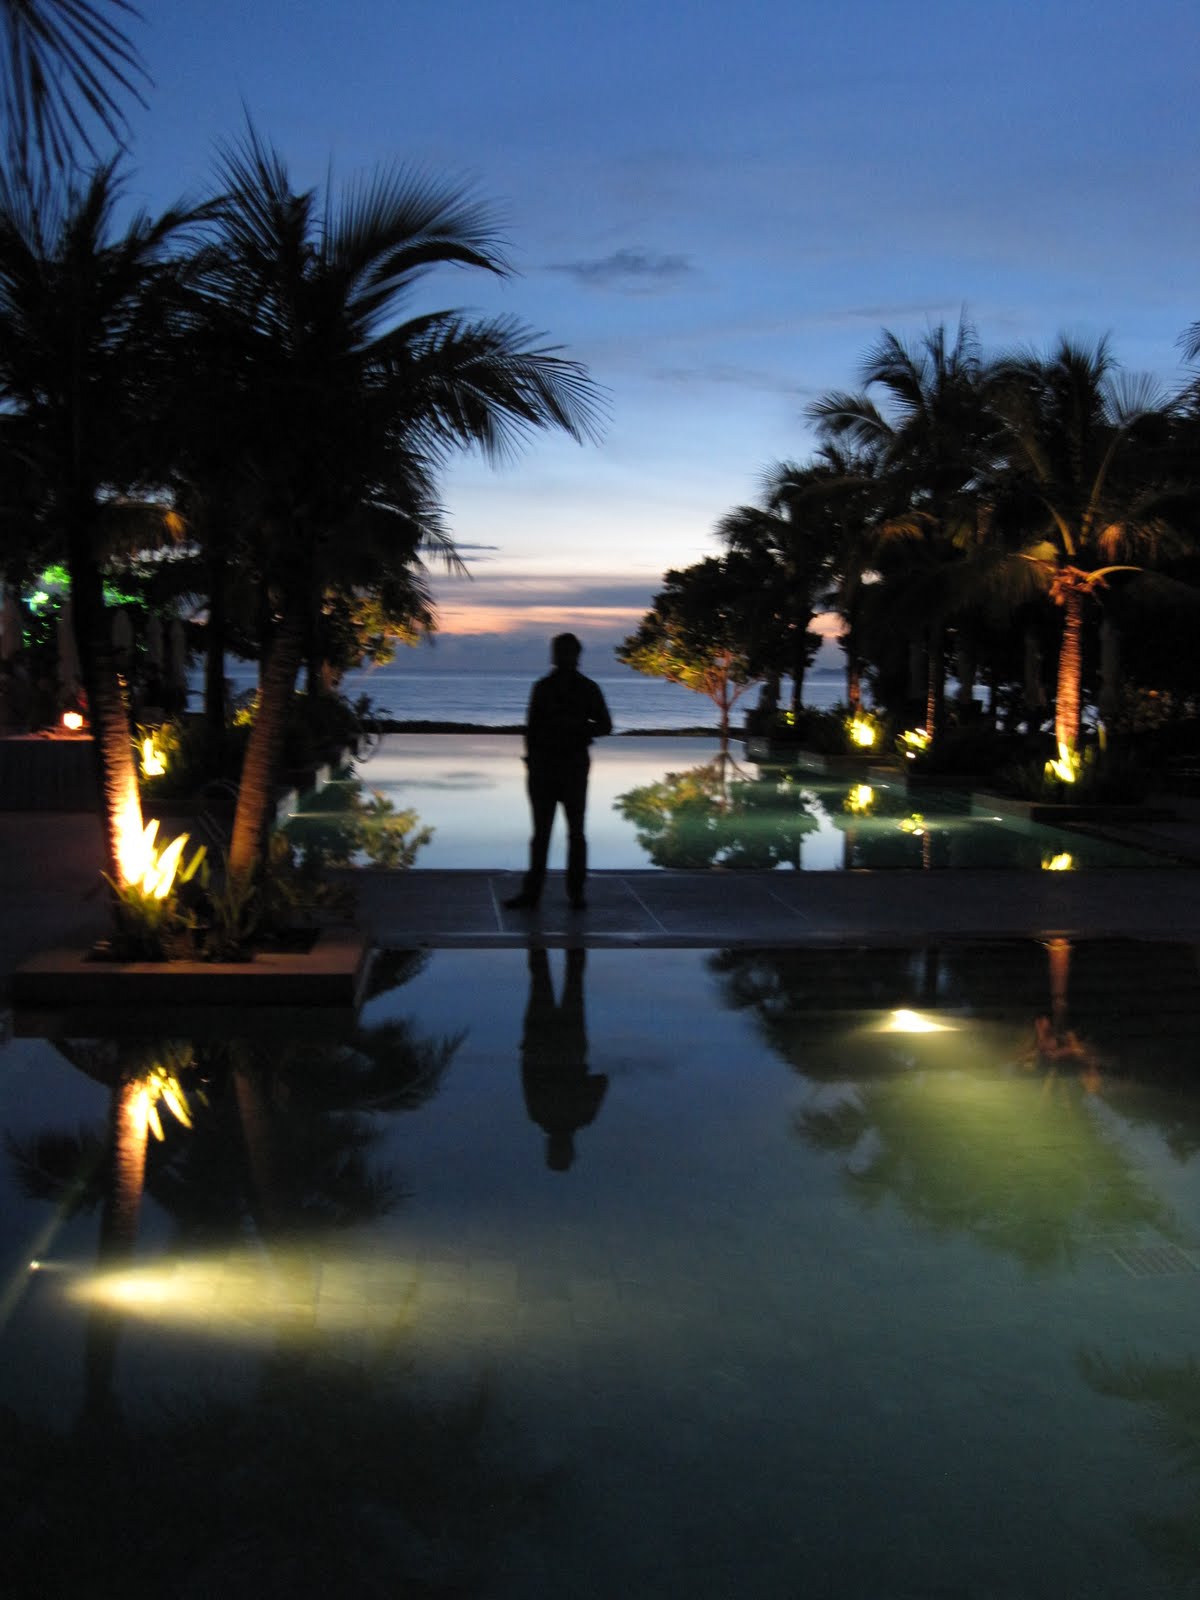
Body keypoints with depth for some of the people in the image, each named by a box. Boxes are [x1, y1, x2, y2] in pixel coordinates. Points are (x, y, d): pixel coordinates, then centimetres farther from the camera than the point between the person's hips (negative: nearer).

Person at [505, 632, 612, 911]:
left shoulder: (588, 689, 4)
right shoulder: (542, 687, 8)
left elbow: (604, 726, 4)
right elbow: (532, 728, 10)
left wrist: (576, 725, -13)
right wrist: (531, 760, 2)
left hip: (574, 765, -1)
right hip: (543, 764, 1)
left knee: (576, 831, 2)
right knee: (541, 830, 2)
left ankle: (576, 892, 8)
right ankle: (531, 891, 4)